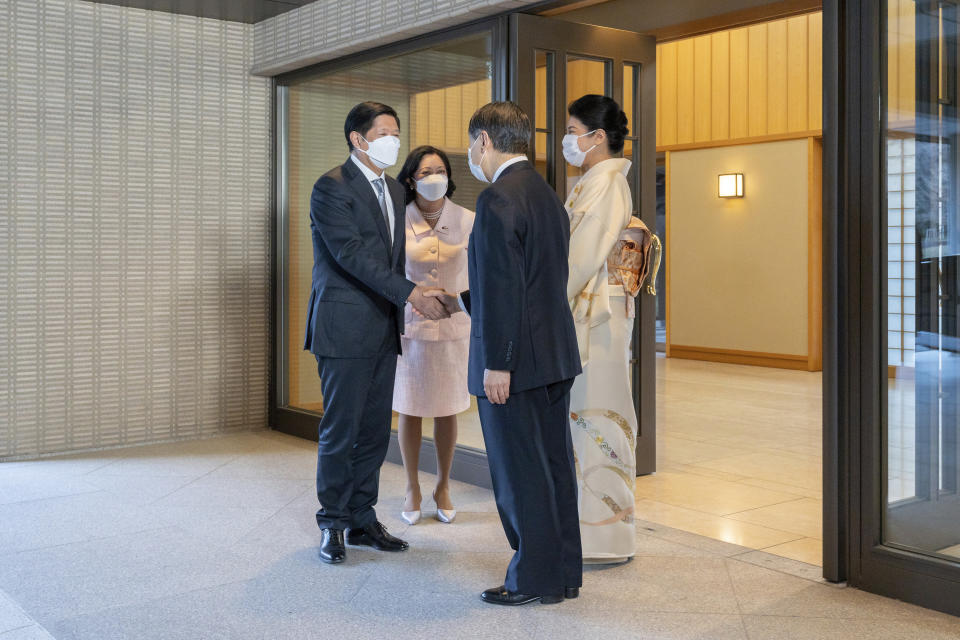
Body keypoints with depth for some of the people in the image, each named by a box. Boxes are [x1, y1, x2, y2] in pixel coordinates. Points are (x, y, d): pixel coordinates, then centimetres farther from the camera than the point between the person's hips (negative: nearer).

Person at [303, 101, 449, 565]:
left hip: (383, 329, 7)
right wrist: (410, 293, -23)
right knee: (340, 431, -1)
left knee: (375, 430, 10)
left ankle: (362, 519, 21)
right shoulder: (331, 188, -9)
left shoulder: (394, 190, 16)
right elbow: (352, 254, -19)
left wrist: (398, 312, 15)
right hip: (344, 328, -7)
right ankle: (333, 525, 12)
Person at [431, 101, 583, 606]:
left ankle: (536, 579, 11)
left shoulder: (498, 199, -15)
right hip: (555, 354, 9)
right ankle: (565, 573, 23)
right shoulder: (547, 195, 14)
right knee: (554, 465, 14)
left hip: (516, 358, -9)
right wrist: (462, 300, 27)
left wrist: (497, 363, -19)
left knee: (519, 472, 1)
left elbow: (505, 287, -21)